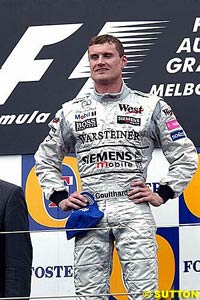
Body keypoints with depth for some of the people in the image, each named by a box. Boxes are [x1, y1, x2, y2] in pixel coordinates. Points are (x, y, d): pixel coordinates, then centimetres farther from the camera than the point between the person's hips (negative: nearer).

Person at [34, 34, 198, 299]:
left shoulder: (150, 106, 7)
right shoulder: (71, 112, 13)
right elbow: (46, 160, 23)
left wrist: (162, 195, 1)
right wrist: (60, 198, 11)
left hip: (134, 211, -2)